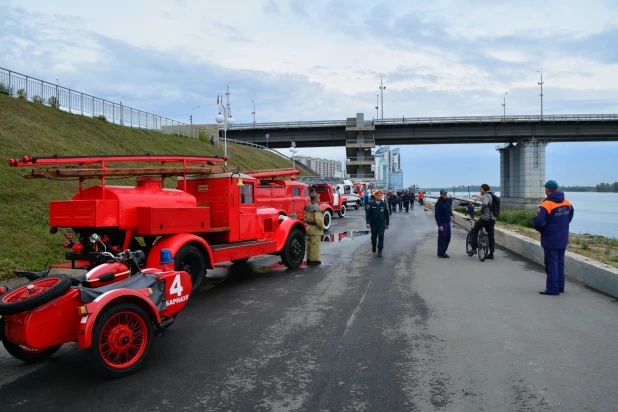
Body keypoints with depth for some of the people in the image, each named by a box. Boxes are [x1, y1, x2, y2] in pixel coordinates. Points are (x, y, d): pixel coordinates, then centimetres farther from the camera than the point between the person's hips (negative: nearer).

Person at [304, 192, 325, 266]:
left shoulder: (308, 207, 7)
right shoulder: (317, 208, -21)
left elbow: (305, 218, 14)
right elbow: (318, 220, -28)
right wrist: (322, 227, -14)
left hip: (308, 228, 9)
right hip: (315, 229, -9)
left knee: (309, 245, 16)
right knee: (315, 245, 0)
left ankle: (309, 259, 25)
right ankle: (314, 260, 5)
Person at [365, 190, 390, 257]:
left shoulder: (384, 204, 0)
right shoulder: (371, 204, -5)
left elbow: (386, 214, 5)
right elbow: (367, 213, -6)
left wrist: (387, 223, 7)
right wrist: (368, 222, -15)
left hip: (382, 224, 0)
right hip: (373, 224, 0)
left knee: (381, 236, -9)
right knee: (374, 236, 14)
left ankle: (380, 251, -3)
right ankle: (373, 246, 43)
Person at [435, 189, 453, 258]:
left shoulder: (448, 200, 7)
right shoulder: (439, 203, -15)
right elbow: (437, 215, -17)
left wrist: (451, 214, 13)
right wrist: (439, 225, -21)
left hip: (448, 222, 8)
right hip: (442, 223, -8)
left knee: (448, 238, 12)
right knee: (442, 238, -4)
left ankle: (443, 251, 23)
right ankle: (440, 253, 3)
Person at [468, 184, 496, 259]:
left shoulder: (486, 195, -9)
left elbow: (485, 204, -30)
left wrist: (481, 211, -15)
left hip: (485, 218, -8)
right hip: (492, 218, 8)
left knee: (474, 231, 5)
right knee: (491, 236, 9)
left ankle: (474, 249, 1)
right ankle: (491, 254, 10)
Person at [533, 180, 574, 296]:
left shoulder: (546, 205, -21)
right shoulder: (567, 203, 4)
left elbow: (539, 222, -27)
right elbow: (570, 215, 18)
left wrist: (541, 229, -6)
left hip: (550, 240, -7)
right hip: (563, 239, 7)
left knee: (551, 264, 0)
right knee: (560, 263, 17)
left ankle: (552, 289, 3)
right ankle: (560, 287, 25)